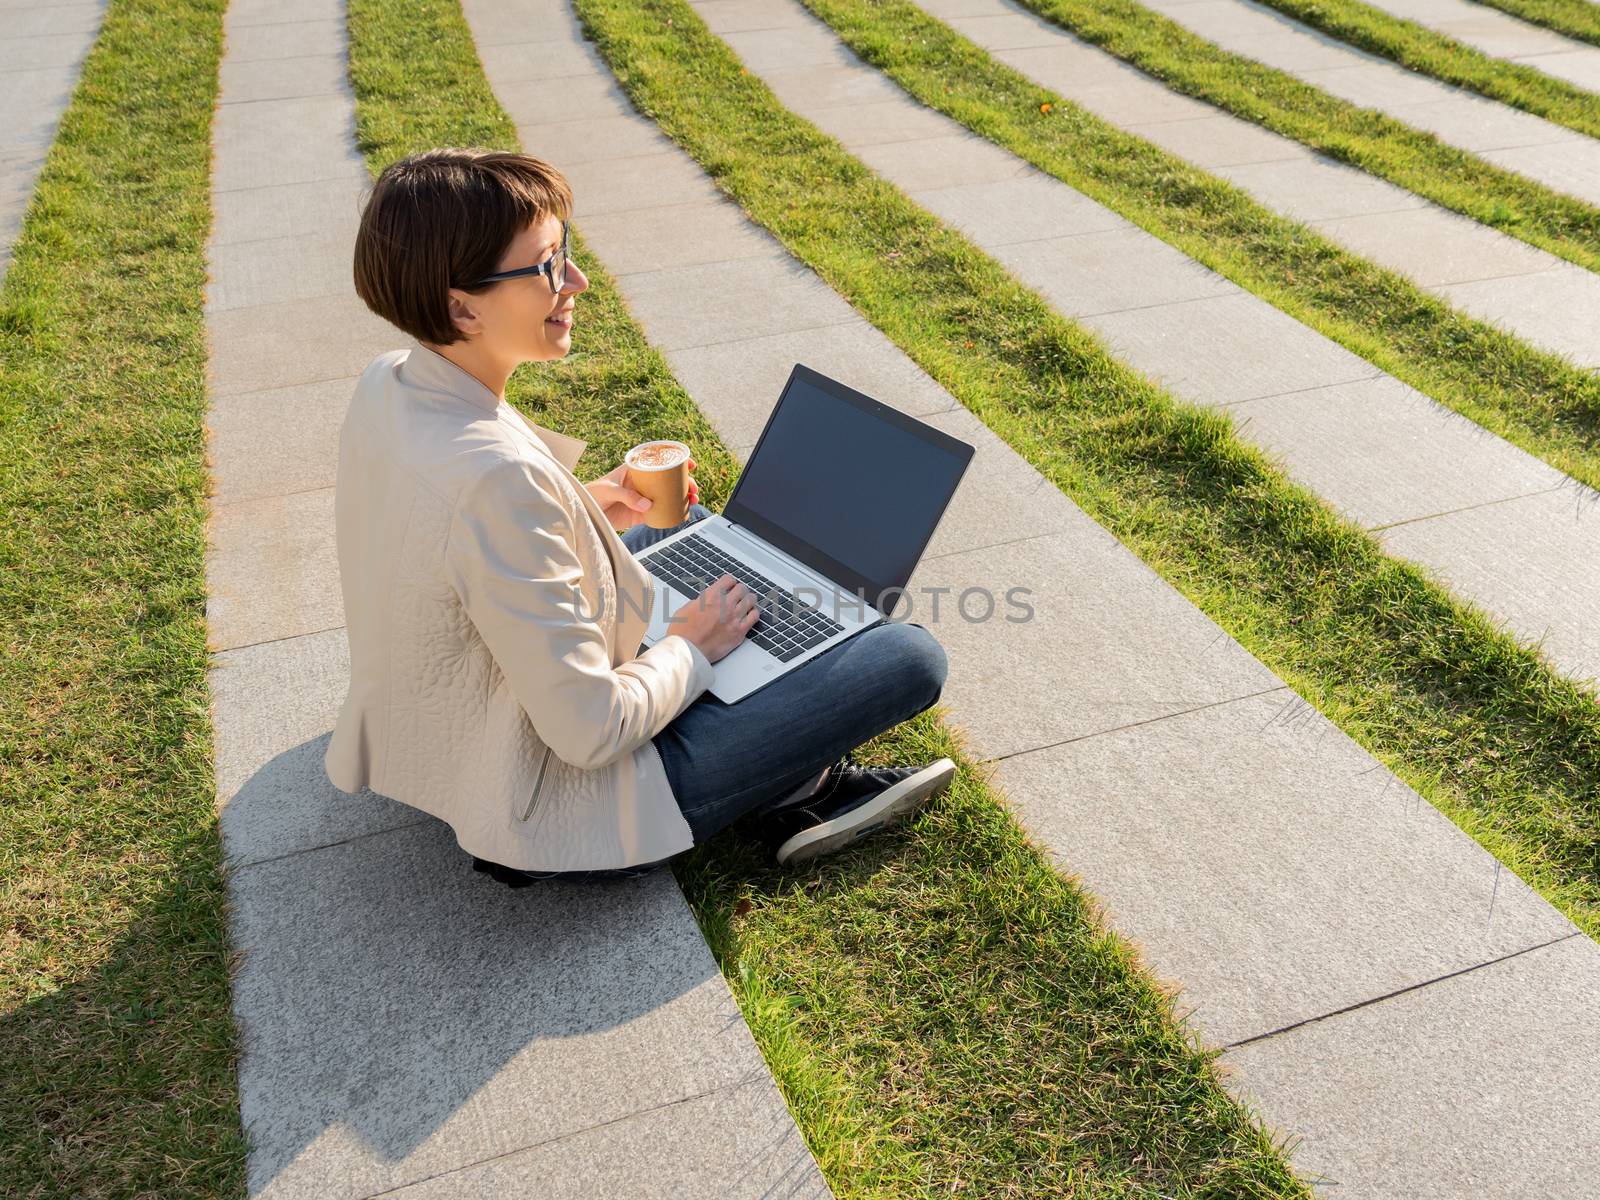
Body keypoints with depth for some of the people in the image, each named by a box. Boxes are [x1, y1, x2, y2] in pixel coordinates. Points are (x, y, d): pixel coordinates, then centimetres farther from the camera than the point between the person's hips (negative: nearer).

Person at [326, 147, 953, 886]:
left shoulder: (386, 386, -8)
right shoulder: (499, 476, -36)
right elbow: (590, 733, -29)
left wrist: (579, 511, 4)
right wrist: (691, 647, -11)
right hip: (553, 815, -9)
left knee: (686, 524, 25)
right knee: (912, 657, -9)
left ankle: (794, 779, 20)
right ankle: (797, 788, 22)